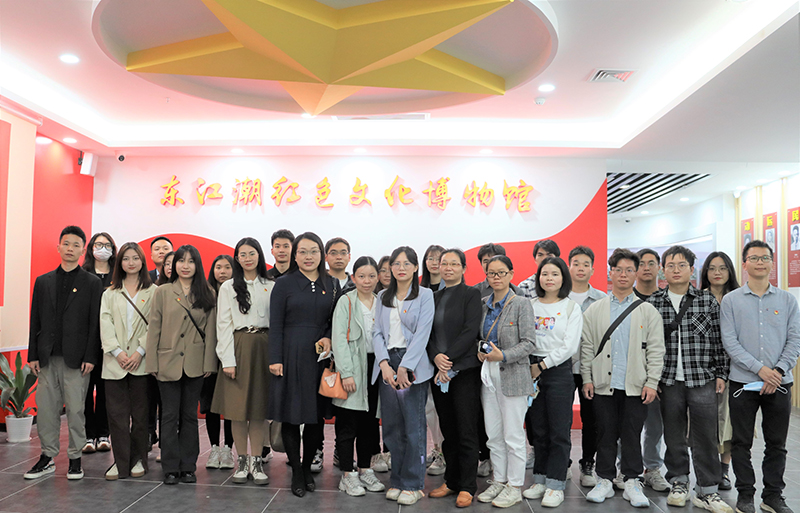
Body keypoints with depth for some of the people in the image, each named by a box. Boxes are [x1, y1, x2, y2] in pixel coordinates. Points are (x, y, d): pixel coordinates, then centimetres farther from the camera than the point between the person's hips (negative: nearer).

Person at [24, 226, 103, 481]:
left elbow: (95, 323, -3)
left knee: (76, 409, 2)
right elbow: (35, 321, 11)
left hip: (76, 358, -3)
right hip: (47, 357, 3)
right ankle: (47, 457, 21)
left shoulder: (92, 283, 2)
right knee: (46, 409, 8)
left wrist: (90, 357, -9)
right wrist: (33, 355, 5)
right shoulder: (43, 281, 12)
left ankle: (75, 458, 14)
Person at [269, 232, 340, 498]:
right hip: (291, 354, -3)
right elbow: (275, 325, -4)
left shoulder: (332, 284, 8)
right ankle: (296, 472, 17)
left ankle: (308, 467, 25)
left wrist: (328, 338, -8)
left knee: (317, 415, 7)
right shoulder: (284, 284, -1)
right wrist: (275, 359, -10)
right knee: (291, 415, 3)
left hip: (320, 356, 3)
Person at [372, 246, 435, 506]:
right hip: (387, 364, 4)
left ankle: (413, 484, 10)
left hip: (413, 364, -4)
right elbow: (377, 332, 7)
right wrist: (384, 364, -8)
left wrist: (404, 367, -14)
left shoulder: (425, 295, 1)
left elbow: (422, 333, -8)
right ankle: (397, 480, 20)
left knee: (414, 425, -1)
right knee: (392, 426, 7)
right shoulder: (383, 297, 14)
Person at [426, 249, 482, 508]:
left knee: (466, 431, -1)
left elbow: (471, 331, -11)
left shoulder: (471, 294, -1)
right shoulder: (434, 297, 14)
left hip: (464, 370, -5)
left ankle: (467, 487, 8)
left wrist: (449, 360, -16)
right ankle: (451, 481, 22)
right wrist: (436, 357, -11)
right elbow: (429, 332, 7)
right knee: (448, 430, 11)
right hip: (439, 372, 5)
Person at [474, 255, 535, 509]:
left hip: (512, 374, -5)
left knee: (513, 435, 1)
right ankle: (498, 481, 26)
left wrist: (503, 356, -20)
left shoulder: (522, 304, -7)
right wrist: (480, 351, -3)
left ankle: (514, 486, 15)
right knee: (493, 434, 12)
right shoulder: (483, 304, 10)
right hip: (488, 374, 6)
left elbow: (528, 342, -10)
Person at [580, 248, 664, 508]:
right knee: (606, 434, 7)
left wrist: (651, 382, -5)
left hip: (635, 386, -1)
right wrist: (587, 378, 0)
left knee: (632, 435, 6)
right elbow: (587, 346, 6)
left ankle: (632, 482, 18)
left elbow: (655, 349, 2)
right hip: (603, 384, 1)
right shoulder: (595, 309, 7)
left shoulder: (647, 311, 5)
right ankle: (605, 480, 19)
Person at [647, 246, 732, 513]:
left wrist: (721, 373, 2)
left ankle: (707, 491, 14)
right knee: (674, 435, 10)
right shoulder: (652, 303, 3)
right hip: (668, 380, 1)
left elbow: (718, 340, 5)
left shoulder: (708, 301, 4)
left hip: (702, 379, 0)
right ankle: (678, 483, 26)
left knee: (705, 436, 3)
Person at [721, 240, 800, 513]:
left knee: (777, 444, 10)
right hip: (743, 382, -2)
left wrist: (778, 370, -12)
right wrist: (760, 369, -14)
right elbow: (729, 342, -6)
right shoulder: (731, 300, 0)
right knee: (742, 442, 6)